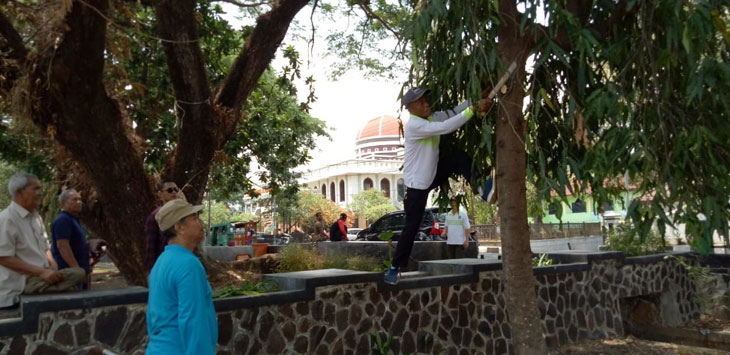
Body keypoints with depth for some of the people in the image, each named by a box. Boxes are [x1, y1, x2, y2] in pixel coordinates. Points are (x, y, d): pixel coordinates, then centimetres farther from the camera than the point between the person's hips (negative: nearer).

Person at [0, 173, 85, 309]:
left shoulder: (35, 217, 15)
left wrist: (53, 268, 1)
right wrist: (42, 272, -22)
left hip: (41, 275, 8)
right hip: (23, 281, -8)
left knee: (78, 272, -15)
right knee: (77, 274, -24)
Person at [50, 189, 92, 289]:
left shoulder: (74, 219, 21)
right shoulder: (62, 220, -12)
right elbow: (62, 246, -21)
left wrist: (86, 269, 22)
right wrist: (77, 270, -24)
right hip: (68, 271, -10)